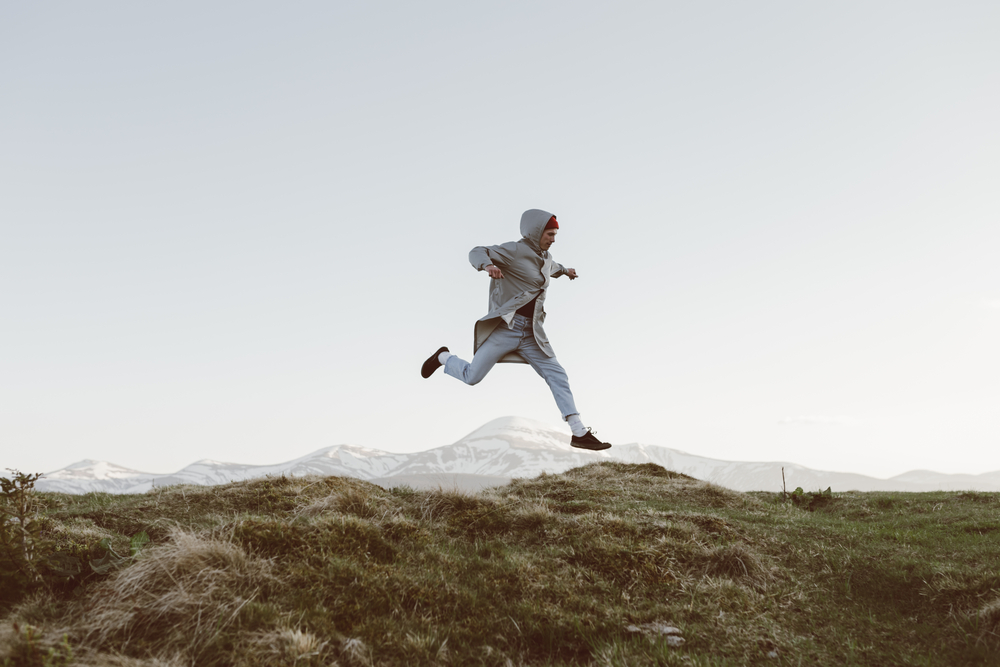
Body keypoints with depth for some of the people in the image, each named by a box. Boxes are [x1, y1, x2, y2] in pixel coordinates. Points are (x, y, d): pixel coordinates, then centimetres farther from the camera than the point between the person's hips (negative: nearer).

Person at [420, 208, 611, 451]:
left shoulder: (545, 258, 16)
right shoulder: (515, 251, -9)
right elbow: (476, 253, -19)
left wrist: (565, 270, 61)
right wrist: (488, 265, -40)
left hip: (532, 334, 7)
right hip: (505, 327, -7)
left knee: (557, 375, -3)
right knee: (472, 376, -3)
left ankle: (580, 433, -1)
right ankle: (444, 357, 31)